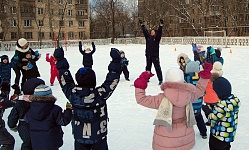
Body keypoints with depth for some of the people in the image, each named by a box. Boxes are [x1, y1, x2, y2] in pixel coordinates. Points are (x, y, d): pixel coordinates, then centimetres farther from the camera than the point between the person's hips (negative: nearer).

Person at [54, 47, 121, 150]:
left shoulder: (73, 93, -17)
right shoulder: (100, 94, -24)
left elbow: (65, 80, -2)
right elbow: (112, 80, -15)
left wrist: (60, 60, 8)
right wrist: (116, 61, -9)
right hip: (99, 137, -2)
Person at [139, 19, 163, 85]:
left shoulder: (156, 38, 2)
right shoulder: (148, 37, 12)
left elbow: (159, 32, -10)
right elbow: (145, 31, 16)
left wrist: (161, 25, -21)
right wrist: (142, 25, 17)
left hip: (155, 55, -5)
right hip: (148, 55, 5)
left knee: (157, 67, -5)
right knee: (148, 67, 14)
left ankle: (160, 79, -4)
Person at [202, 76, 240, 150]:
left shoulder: (222, 105, -32)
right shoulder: (235, 99, -7)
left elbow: (214, 118, -21)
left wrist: (208, 111, -5)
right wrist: (214, 108, 5)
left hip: (219, 136, -7)